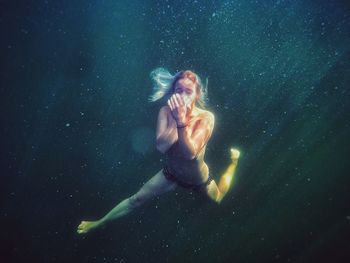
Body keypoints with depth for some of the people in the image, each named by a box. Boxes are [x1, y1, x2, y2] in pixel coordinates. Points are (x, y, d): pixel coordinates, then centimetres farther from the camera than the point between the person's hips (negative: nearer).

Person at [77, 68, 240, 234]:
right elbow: (161, 146, -36)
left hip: (198, 179, -1)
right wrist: (177, 119, -45)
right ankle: (100, 223, 26)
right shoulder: (166, 111, -25)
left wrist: (182, 121, -52)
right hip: (170, 174, 1)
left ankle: (234, 161, 51)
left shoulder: (206, 117, -31)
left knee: (218, 199, 30)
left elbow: (190, 153, -41)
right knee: (136, 200, 5)